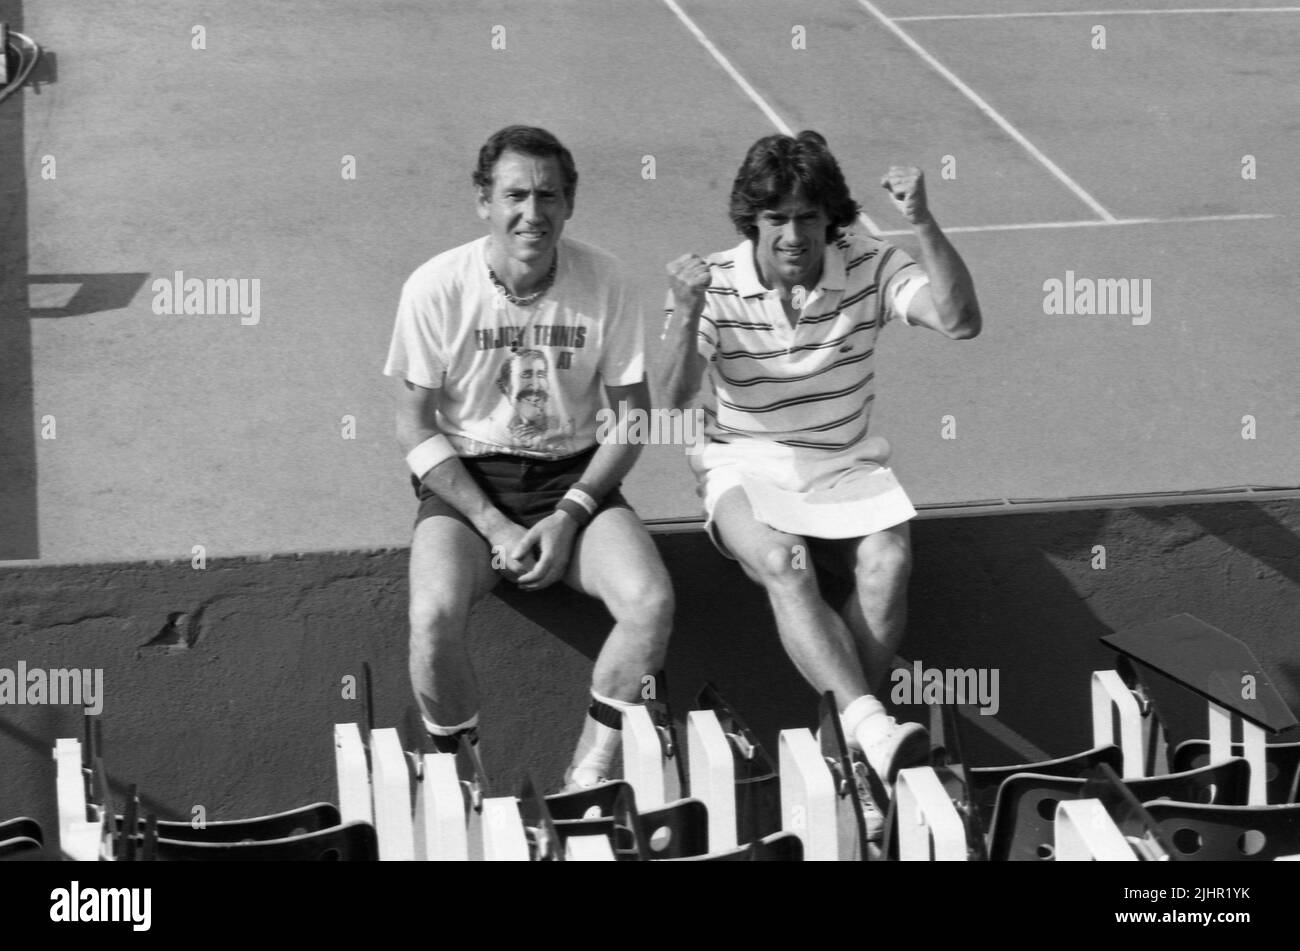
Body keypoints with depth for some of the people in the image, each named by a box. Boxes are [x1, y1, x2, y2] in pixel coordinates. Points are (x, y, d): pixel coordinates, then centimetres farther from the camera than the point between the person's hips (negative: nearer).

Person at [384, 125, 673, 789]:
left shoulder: (602, 281, -5)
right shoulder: (437, 287, -9)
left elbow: (632, 418, 1)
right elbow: (415, 427, -4)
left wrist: (569, 517, -12)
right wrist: (495, 527, -14)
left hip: (573, 475, 2)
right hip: (464, 480, -1)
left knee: (652, 603, -25)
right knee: (434, 615, -31)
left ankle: (588, 779, -9)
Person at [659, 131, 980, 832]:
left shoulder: (867, 269, -5)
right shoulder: (716, 284, -8)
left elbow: (959, 321, -19)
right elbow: (675, 396, -20)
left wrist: (922, 224, -30)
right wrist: (687, 314, -39)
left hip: (847, 465, 2)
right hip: (746, 466, -2)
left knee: (889, 562, -29)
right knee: (782, 563, -33)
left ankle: (850, 747, -26)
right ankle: (870, 724, -47)